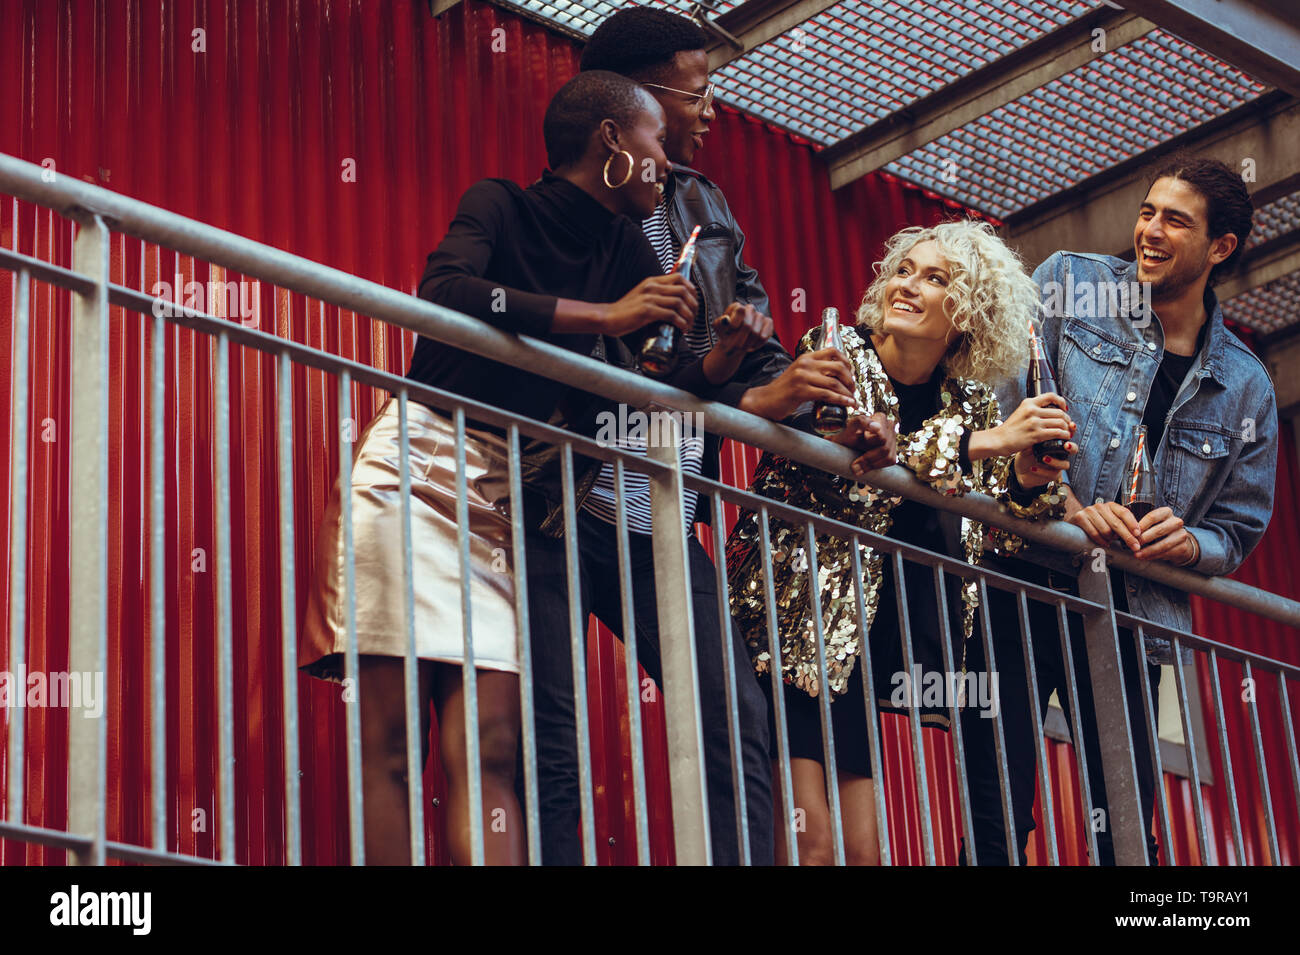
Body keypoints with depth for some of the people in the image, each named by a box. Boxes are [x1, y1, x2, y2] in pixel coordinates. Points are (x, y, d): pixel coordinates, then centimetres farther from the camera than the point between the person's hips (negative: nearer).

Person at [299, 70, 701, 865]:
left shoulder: (628, 254, 16)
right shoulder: (501, 206, -1)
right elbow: (444, 293, -22)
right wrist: (605, 316, -19)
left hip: (509, 503, 5)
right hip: (418, 470, -5)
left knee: (489, 750, -9)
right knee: (387, 741, -9)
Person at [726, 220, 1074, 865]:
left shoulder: (970, 402, 9)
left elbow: (995, 531, 11)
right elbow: (842, 450, -23)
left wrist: (1031, 479, -11)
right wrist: (988, 441, -24)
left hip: (853, 636, 5)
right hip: (785, 622, -5)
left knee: (861, 849, 3)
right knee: (811, 843, -14)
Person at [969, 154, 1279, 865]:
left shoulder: (1247, 389, 12)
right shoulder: (1069, 284, 4)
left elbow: (1240, 527, 16)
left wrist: (1190, 544, -7)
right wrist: (1064, 501, -14)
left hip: (1132, 616, 3)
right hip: (1023, 584, -3)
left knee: (1126, 831, 4)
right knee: (997, 819, -8)